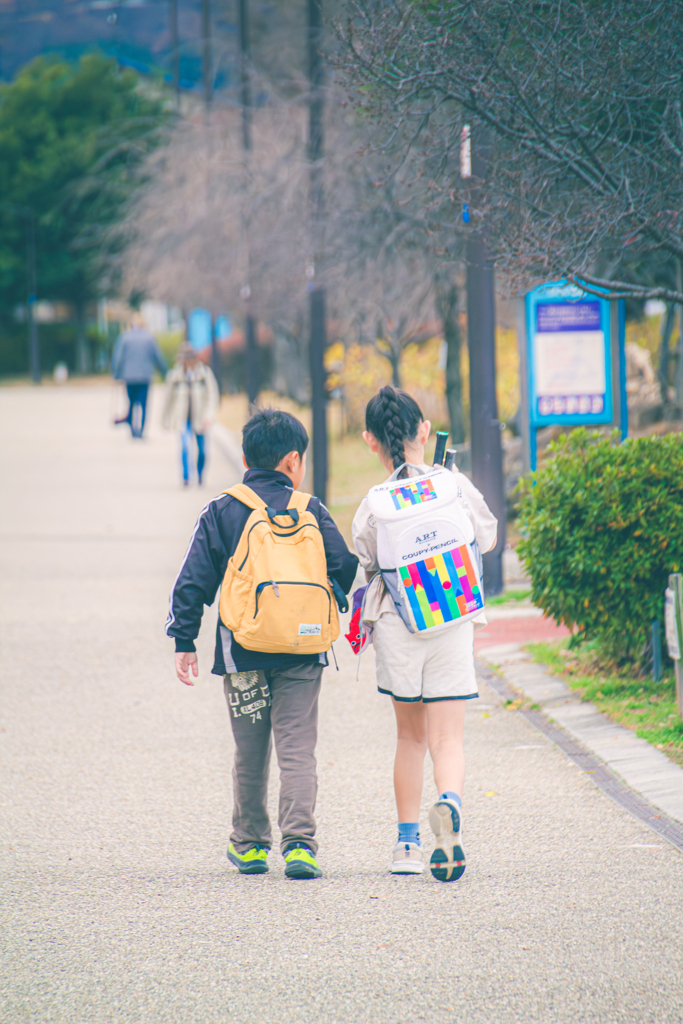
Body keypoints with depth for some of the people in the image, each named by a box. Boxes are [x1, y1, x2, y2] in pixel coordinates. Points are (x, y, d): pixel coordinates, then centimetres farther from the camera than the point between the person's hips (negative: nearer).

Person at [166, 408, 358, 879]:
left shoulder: (220, 512, 3)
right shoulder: (310, 510, 2)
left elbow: (193, 582, 1)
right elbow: (347, 570, 3)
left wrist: (184, 641, 6)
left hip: (242, 654, 1)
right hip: (301, 654, -1)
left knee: (250, 754, 13)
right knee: (297, 750, -1)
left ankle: (250, 844, 22)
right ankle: (299, 843, -15)